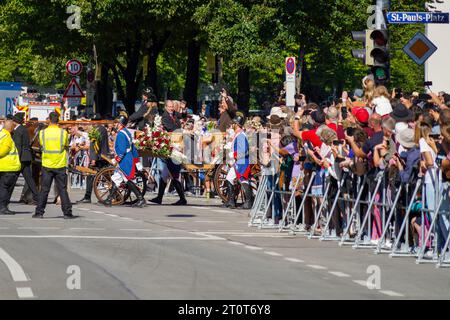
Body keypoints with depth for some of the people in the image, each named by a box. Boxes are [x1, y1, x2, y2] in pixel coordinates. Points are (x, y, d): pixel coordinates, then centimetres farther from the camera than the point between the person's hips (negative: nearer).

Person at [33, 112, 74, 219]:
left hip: (47, 165, 1)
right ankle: (67, 212, 3)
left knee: (44, 190, 6)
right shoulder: (63, 133, -6)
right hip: (60, 165, -1)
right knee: (62, 190, 4)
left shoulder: (42, 133, -4)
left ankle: (39, 212, 5)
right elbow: (66, 146, 6)